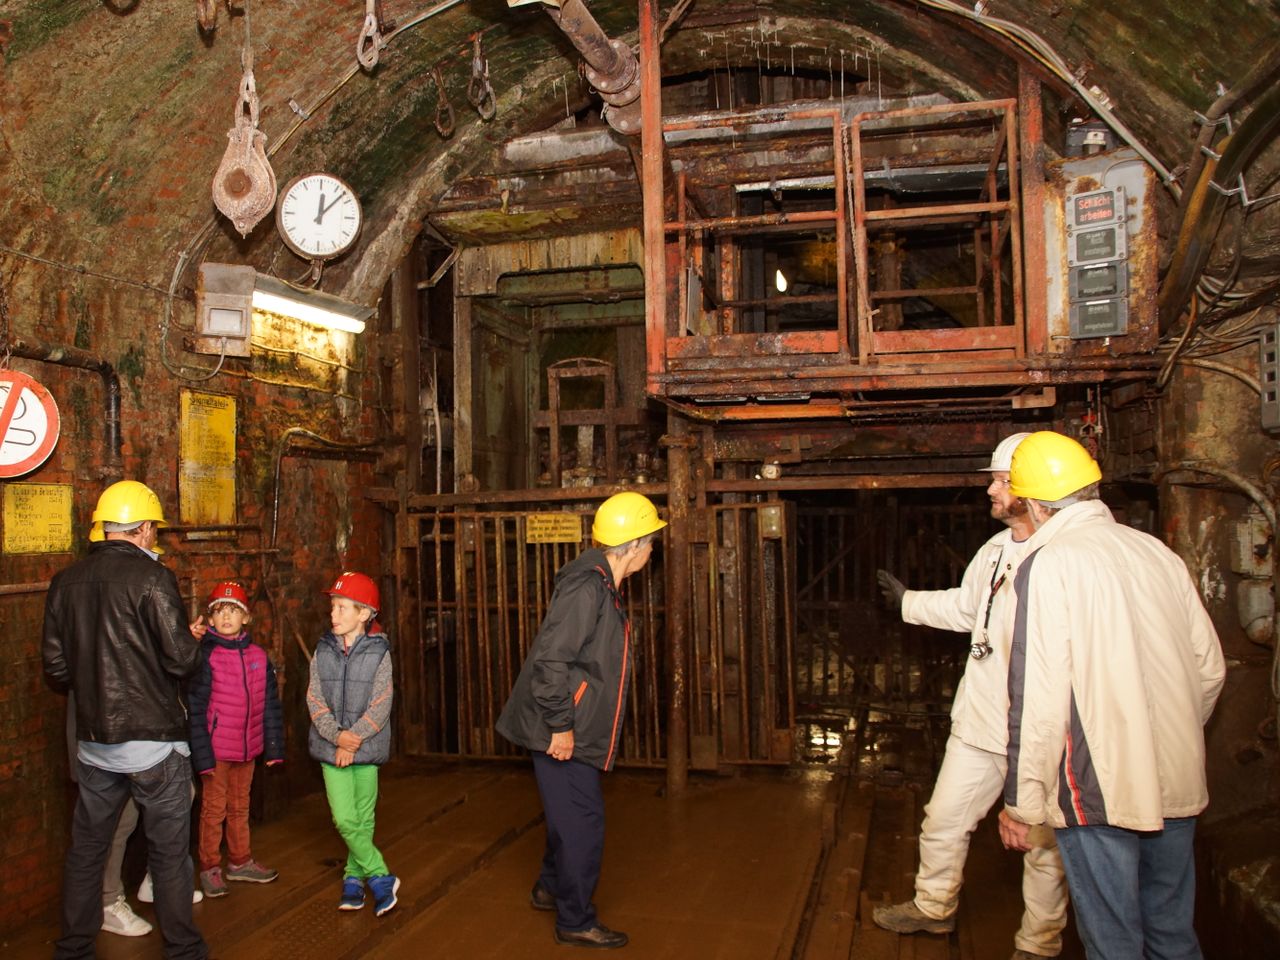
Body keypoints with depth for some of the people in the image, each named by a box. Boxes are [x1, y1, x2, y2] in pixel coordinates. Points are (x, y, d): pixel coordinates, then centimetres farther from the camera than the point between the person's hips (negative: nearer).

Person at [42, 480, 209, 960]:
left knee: (86, 848, 18)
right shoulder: (151, 577, -14)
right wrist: (193, 638, 5)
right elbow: (181, 659, -17)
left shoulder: (66, 581, 3)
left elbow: (56, 665, 8)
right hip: (153, 739, -5)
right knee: (169, 851, 7)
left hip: (94, 740, 5)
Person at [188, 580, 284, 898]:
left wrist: (274, 746, 6)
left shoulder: (258, 656, 3)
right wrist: (201, 754, -15)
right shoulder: (205, 656, -11)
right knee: (213, 809, 6)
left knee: (240, 807, 18)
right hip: (216, 748, -5)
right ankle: (210, 868, 20)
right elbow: (195, 708, -12)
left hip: (248, 748, 5)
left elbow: (270, 704, 8)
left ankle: (240, 862, 32)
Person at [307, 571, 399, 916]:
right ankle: (381, 877, 7)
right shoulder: (323, 650, 3)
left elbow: (380, 705, -8)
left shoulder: (379, 652, -5)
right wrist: (337, 736, -15)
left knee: (364, 819, 7)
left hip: (367, 747, -2)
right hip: (331, 747, 2)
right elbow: (315, 699, -2)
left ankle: (354, 876, 24)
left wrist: (353, 740, -16)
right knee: (345, 820, -5)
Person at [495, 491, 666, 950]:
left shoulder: (603, 584, 10)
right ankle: (576, 922, 15)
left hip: (575, 727, 10)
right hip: (562, 731, -10)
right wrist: (560, 725, -24)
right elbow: (549, 658, -28)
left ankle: (550, 889, 41)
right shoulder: (587, 586, -24)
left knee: (573, 814, 23)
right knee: (582, 821, 0)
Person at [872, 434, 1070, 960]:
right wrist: (908, 599, 37)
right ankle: (934, 908, 40)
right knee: (943, 819, 18)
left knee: (1042, 844, 11)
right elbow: (964, 606, 26)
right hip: (978, 720, 8)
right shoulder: (993, 550, 9)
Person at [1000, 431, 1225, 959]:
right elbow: (1209, 668, 11)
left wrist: (1021, 801, -10)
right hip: (1177, 786, 6)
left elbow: (1038, 698, -18)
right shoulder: (1159, 552, 4)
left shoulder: (1048, 565, -14)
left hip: (1099, 790, -6)